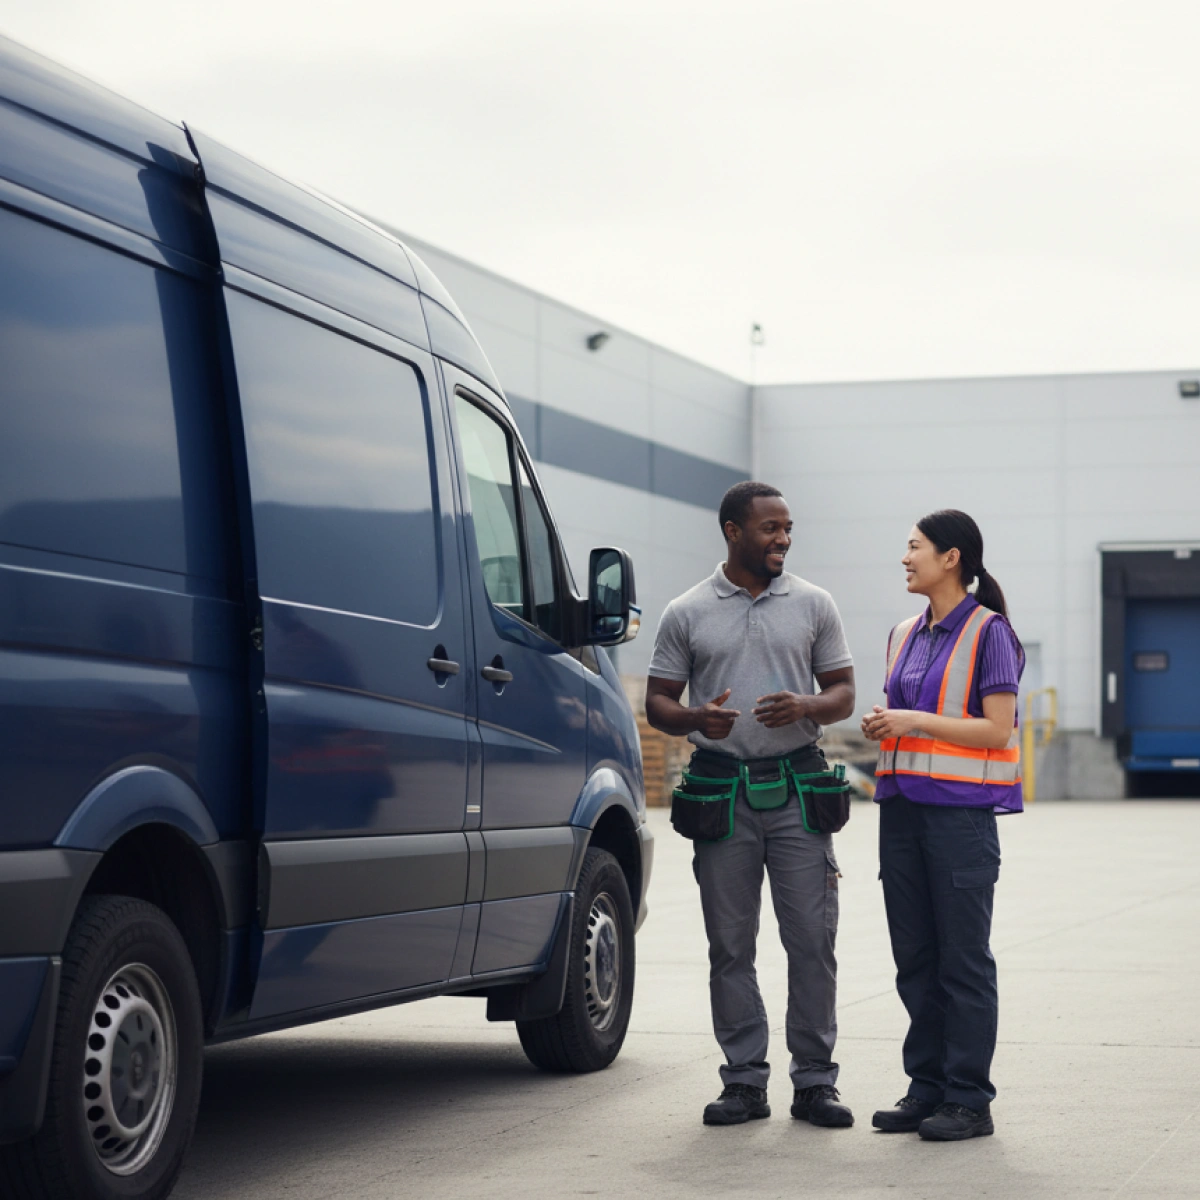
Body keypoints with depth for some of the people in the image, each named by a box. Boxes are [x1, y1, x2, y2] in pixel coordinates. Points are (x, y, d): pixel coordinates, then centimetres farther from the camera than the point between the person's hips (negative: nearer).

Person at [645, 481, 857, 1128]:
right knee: (730, 947, 4)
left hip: (797, 791, 0)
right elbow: (657, 704, 6)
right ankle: (744, 1081, 12)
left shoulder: (813, 605, 8)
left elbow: (844, 693, 9)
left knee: (812, 941, -2)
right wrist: (698, 718, -16)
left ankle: (814, 1081, 5)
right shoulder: (687, 614, 5)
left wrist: (805, 706, -13)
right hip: (722, 793, 0)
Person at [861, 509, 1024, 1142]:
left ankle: (970, 1100, 2)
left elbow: (996, 729, -11)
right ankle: (927, 1089, 16)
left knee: (963, 960, -3)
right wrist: (883, 727, 3)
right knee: (915, 958, 9)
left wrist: (916, 722, -16)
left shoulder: (987, 632, -6)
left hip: (962, 811, -7)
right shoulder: (905, 634, 15)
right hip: (904, 806, 7)